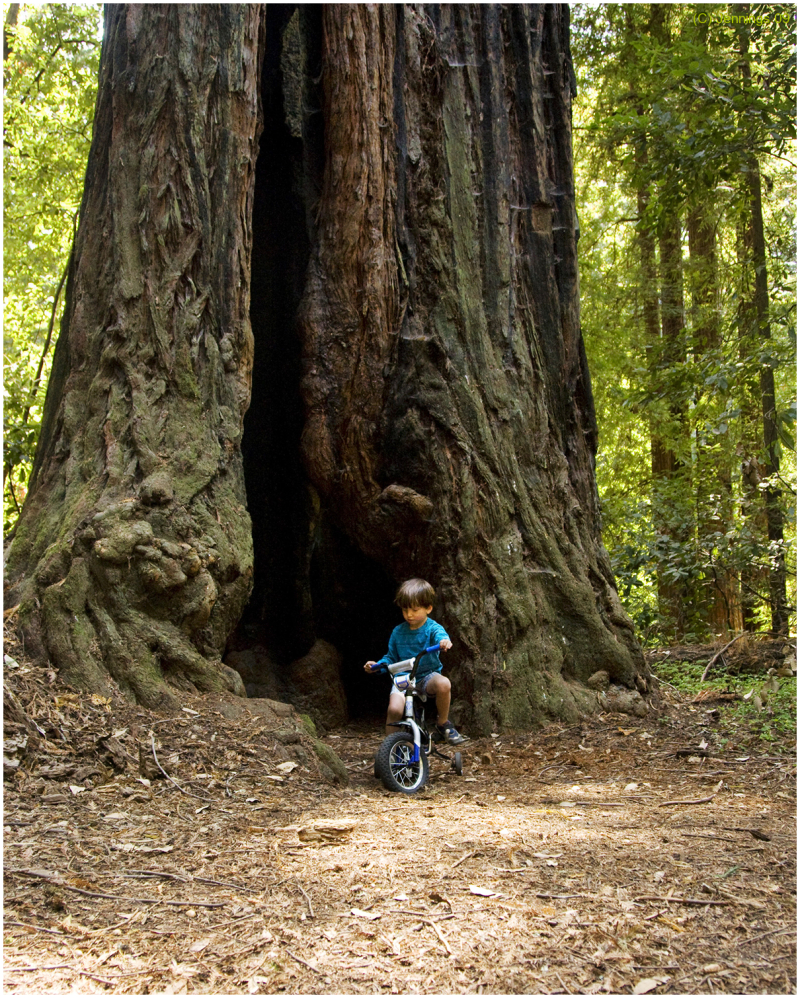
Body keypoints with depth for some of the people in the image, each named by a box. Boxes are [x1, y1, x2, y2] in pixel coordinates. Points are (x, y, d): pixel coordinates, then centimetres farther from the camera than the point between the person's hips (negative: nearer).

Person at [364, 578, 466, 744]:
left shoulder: (432, 628, -5)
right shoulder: (398, 632, 6)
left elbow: (440, 635, -30)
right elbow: (391, 657, 16)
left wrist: (444, 642, -54)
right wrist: (378, 665, -4)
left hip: (427, 676, -2)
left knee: (443, 684, -35)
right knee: (394, 709, -26)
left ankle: (443, 725, -9)